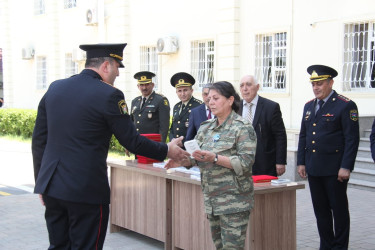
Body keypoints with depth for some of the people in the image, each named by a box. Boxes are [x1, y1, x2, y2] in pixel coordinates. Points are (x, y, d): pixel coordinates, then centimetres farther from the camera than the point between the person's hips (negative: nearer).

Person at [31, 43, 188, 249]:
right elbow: (131, 141, -6)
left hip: (51, 186, 6)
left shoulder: (55, 88, 8)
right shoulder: (109, 95, -10)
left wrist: (41, 180, 18)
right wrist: (166, 151, 9)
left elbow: (39, 139, 11)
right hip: (86, 189, -6)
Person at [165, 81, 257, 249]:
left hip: (234, 200, -7)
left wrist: (215, 158, -25)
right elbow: (202, 160, 17)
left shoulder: (242, 129, -8)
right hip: (212, 200, 7)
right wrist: (186, 161, -4)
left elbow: (246, 163, -17)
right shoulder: (207, 128, 12)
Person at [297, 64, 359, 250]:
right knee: (320, 210, 12)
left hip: (335, 170, -6)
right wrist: (301, 162, 9)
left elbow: (352, 139, -11)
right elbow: (303, 136, 16)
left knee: (339, 210, 4)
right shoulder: (309, 106, 12)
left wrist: (346, 167, -16)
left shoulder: (346, 106, -8)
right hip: (313, 168, 6)